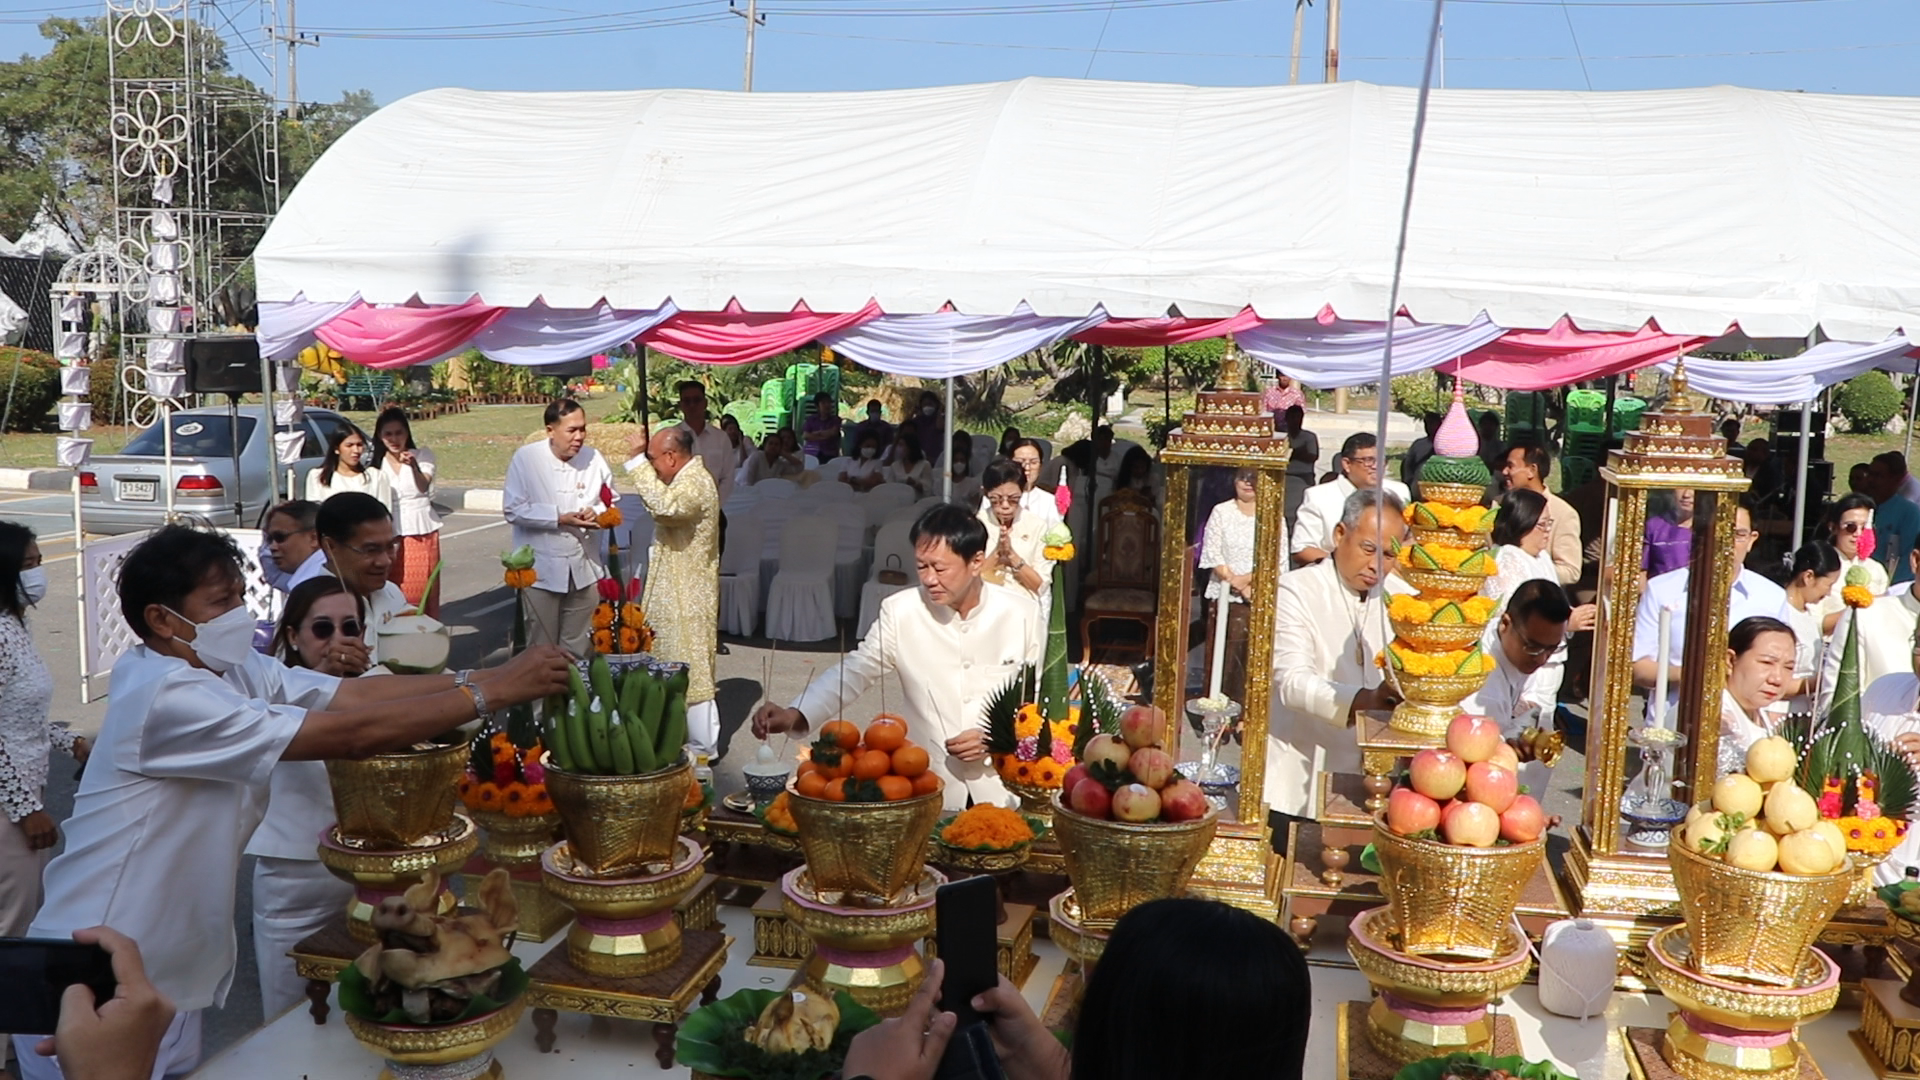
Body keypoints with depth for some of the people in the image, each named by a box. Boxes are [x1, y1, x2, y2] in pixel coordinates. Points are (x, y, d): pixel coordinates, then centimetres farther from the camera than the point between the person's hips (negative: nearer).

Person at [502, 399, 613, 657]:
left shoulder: (594, 458, -2)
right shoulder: (525, 458, -11)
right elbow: (514, 510, -13)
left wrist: (597, 512, -13)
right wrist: (560, 518, -20)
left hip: (584, 567, 3)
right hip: (541, 568, -3)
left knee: (577, 646, 14)